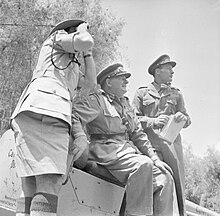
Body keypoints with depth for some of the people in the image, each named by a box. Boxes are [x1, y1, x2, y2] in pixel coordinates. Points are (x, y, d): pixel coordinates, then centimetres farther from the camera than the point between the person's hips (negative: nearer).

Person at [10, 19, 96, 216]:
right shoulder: (57, 37, 19)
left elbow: (91, 81, 35)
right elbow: (86, 42, 1)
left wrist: (87, 52, 39)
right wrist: (82, 30, 21)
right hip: (45, 111, -9)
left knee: (30, 191, -3)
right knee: (49, 187, -21)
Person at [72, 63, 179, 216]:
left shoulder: (125, 103, 23)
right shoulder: (96, 100, -1)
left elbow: (138, 134, 22)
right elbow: (73, 117, -15)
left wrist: (154, 158, 13)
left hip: (129, 150, 8)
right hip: (107, 151, -8)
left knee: (164, 177, -4)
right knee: (143, 164, -33)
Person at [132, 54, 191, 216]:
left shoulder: (176, 94, 22)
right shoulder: (142, 93, 13)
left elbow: (187, 120, 18)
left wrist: (183, 118, -6)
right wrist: (153, 121, -11)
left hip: (172, 141, 2)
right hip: (150, 142, -2)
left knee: (177, 181, -6)